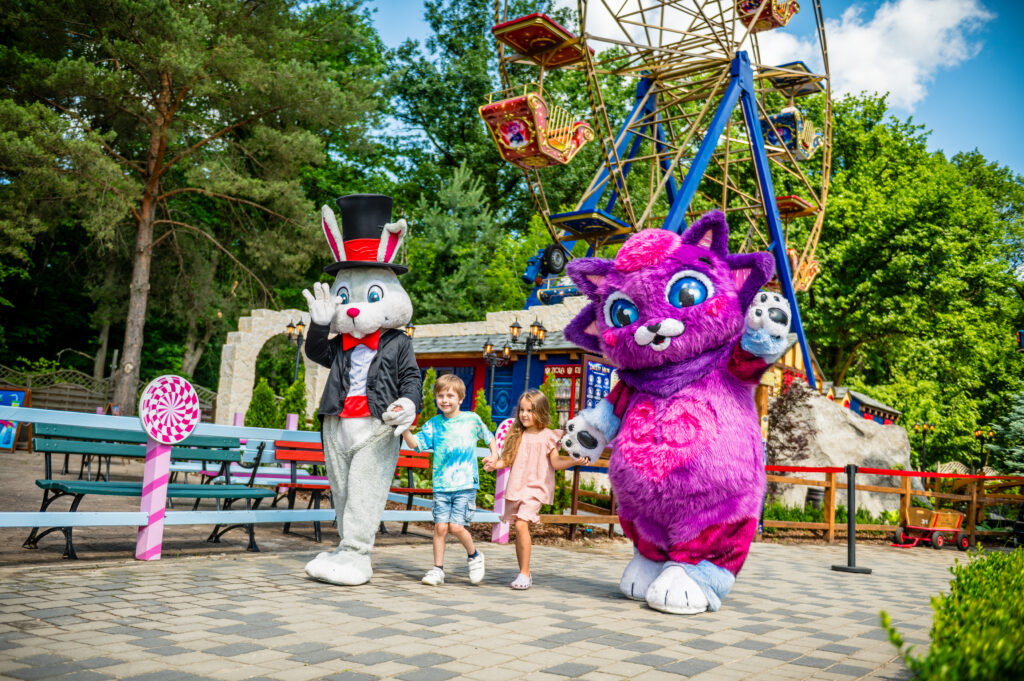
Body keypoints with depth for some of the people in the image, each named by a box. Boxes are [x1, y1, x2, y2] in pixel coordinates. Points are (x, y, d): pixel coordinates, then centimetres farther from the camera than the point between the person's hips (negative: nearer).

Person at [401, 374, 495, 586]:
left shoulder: (472, 419, 4)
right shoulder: (433, 424, 4)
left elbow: (489, 437, 20)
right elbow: (416, 444, -8)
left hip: (466, 484, -2)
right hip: (441, 485, 2)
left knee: (456, 526, -10)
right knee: (440, 526, -3)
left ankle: (474, 556, 16)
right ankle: (438, 568, 12)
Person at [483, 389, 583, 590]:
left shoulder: (547, 436, -1)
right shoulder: (517, 435, 12)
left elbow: (555, 462, -2)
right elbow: (508, 459, 13)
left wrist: (574, 461, -16)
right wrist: (495, 464, -5)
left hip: (535, 488, -5)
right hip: (515, 488, 5)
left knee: (521, 524, -21)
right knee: (519, 530, 10)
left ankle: (525, 574, -15)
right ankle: (524, 575, 23)